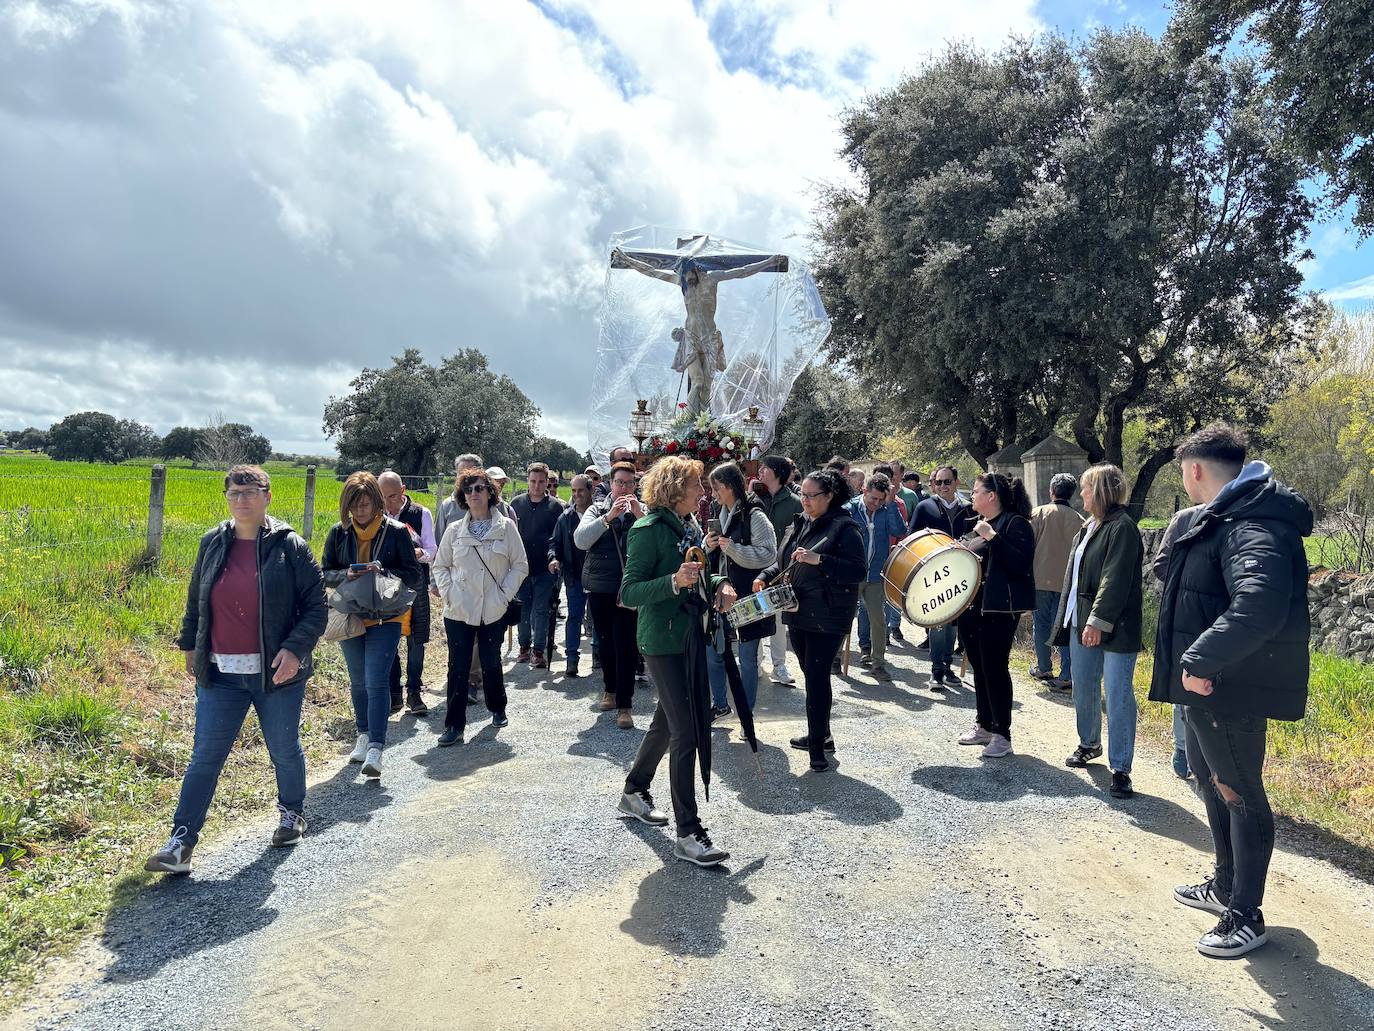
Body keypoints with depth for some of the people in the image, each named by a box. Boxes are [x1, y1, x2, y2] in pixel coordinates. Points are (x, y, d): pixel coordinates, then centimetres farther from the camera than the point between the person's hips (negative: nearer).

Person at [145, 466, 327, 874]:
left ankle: (292, 813, 38)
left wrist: (295, 649, -17)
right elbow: (195, 601, 19)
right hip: (220, 673, 3)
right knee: (205, 756, 3)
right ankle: (181, 843, 9)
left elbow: (316, 606, -6)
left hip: (276, 672, -2)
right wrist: (189, 645, 17)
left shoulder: (289, 546, -7)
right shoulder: (212, 544, 5)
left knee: (284, 750, 14)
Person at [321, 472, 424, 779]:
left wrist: (383, 571, -22)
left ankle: (376, 749, -11)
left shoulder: (396, 531, -7)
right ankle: (364, 735, 34)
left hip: (385, 617, -4)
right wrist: (346, 575, -16)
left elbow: (415, 577, -5)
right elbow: (325, 573, 5)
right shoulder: (339, 532, 1)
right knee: (358, 681, 17)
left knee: (377, 682, -12)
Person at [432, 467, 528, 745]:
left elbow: (520, 565, 1)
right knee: (458, 667, 1)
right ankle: (454, 726, 7)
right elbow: (440, 566, 10)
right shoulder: (454, 530, 4)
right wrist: (448, 594, -4)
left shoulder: (506, 527, -1)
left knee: (491, 663, 12)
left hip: (494, 610, -1)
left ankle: (497, 709, 36)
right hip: (458, 610, 1)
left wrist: (505, 594, -7)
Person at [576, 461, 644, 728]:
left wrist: (639, 515, -21)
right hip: (599, 588, 2)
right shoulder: (597, 509, 6)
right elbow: (580, 540, -11)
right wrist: (609, 516, -19)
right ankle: (610, 689, 35)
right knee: (606, 642, 16)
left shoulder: (643, 511, 4)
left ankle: (624, 705, -1)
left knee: (626, 646, -7)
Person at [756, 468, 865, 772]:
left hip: (827, 618, -7)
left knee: (816, 678, -7)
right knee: (811, 675, 16)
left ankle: (818, 747, 3)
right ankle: (820, 735, 30)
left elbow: (859, 571, -18)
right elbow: (784, 562, 21)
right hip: (798, 613, 7)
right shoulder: (798, 524, 11)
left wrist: (818, 560, -26)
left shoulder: (844, 528, -10)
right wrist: (765, 576, 2)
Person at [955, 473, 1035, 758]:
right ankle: (984, 726, 27)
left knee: (995, 668, -4)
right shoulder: (977, 523, 15)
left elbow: (1021, 563, -23)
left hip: (999, 609, -9)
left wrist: (993, 537, -25)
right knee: (979, 667, 15)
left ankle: (1002, 735, 8)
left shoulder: (1015, 523, -11)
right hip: (971, 607, 9)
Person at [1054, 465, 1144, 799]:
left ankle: (1120, 769, 5)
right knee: (1083, 690, 19)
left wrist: (1099, 620, -25)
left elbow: (1116, 580, -21)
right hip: (1083, 622, 9)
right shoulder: (1088, 527, 14)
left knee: (1118, 698, -2)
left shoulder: (1121, 527, -14)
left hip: (1114, 629, -9)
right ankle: (1089, 744, 39)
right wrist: (1066, 618, 17)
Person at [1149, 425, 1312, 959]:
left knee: (1239, 794, 3)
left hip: (1232, 689, -11)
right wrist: (1195, 663, 18)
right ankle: (1226, 886, 41)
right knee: (1211, 779, 23)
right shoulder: (1225, 516, 10)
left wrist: (1201, 661, -33)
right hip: (1206, 683, 11)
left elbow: (1258, 609, -39)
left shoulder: (1255, 527, -24)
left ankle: (1246, 917, 19)